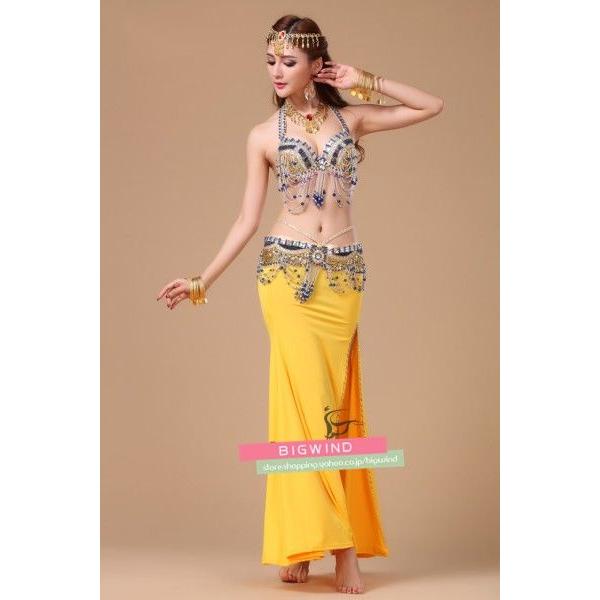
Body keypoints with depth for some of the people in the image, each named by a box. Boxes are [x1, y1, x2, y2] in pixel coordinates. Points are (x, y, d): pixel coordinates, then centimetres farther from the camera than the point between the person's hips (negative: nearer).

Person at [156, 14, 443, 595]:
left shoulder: (351, 118, 10)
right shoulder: (264, 136, 7)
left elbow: (433, 106, 12)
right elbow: (247, 219, 6)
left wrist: (366, 83, 6)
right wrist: (202, 281, 0)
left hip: (342, 275, 2)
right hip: (286, 271, -1)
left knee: (331, 400, 0)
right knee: (306, 396, -9)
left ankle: (310, 540, 7)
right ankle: (340, 543, -4)